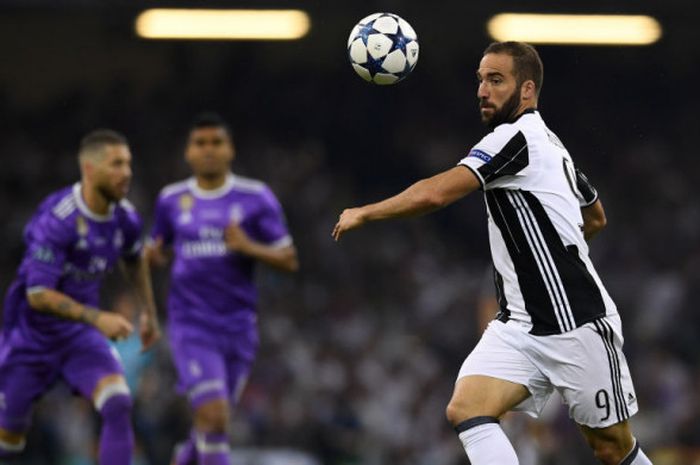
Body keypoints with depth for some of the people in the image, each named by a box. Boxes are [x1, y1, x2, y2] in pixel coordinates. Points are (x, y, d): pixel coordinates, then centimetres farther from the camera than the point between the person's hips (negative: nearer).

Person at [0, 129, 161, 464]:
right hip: (32, 335, -4)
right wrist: (97, 318, -37)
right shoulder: (57, 219, -26)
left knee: (118, 404, -22)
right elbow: (38, 295, -30)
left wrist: (150, 312, 23)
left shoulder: (125, 218, -6)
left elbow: (133, 259, 20)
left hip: (81, 334, 5)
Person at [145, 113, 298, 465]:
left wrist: (248, 247, -18)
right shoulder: (171, 199, 5)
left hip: (238, 325, 1)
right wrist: (152, 252, -3)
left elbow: (289, 260, -1)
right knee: (214, 416, -19)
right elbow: (158, 246, 21)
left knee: (214, 420, 14)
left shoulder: (256, 198, -1)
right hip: (191, 326, -1)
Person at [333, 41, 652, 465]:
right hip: (521, 326, 8)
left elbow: (433, 194, -23)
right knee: (466, 409, -14)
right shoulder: (548, 143, 14)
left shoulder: (517, 137, -14)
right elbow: (597, 218, 30)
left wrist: (364, 213, -9)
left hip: (579, 326, -8)